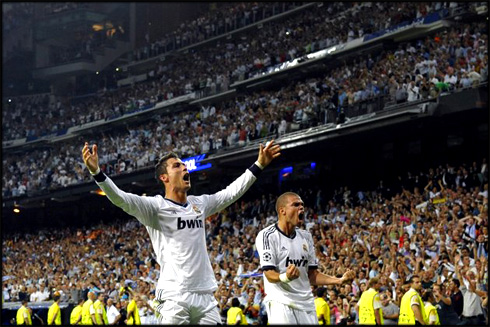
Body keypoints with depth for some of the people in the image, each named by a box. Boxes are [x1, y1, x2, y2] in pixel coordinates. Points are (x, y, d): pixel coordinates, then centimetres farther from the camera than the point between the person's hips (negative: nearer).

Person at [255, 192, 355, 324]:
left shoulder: (306, 237, 15)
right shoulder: (267, 235, -7)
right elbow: (269, 274, -14)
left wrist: (339, 280, 3)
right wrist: (285, 277, -35)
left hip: (306, 303, 7)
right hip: (281, 302, -7)